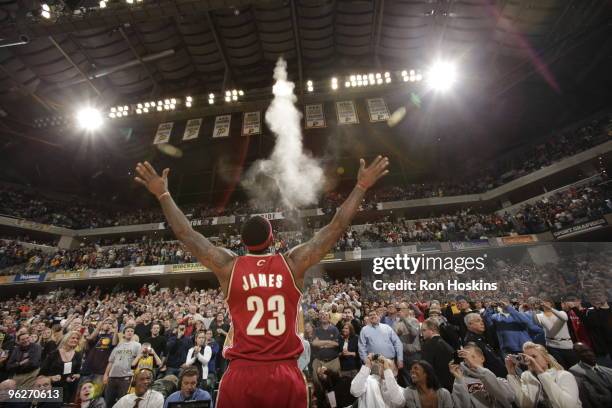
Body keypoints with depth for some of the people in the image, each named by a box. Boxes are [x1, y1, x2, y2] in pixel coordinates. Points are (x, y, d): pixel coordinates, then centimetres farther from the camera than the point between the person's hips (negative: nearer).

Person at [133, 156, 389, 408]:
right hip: (286, 375, 1)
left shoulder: (229, 266, -4)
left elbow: (185, 234, 6)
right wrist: (362, 186, 8)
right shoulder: (293, 263, -5)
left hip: (241, 374, 0)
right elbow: (336, 228, 0)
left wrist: (162, 194, 17)